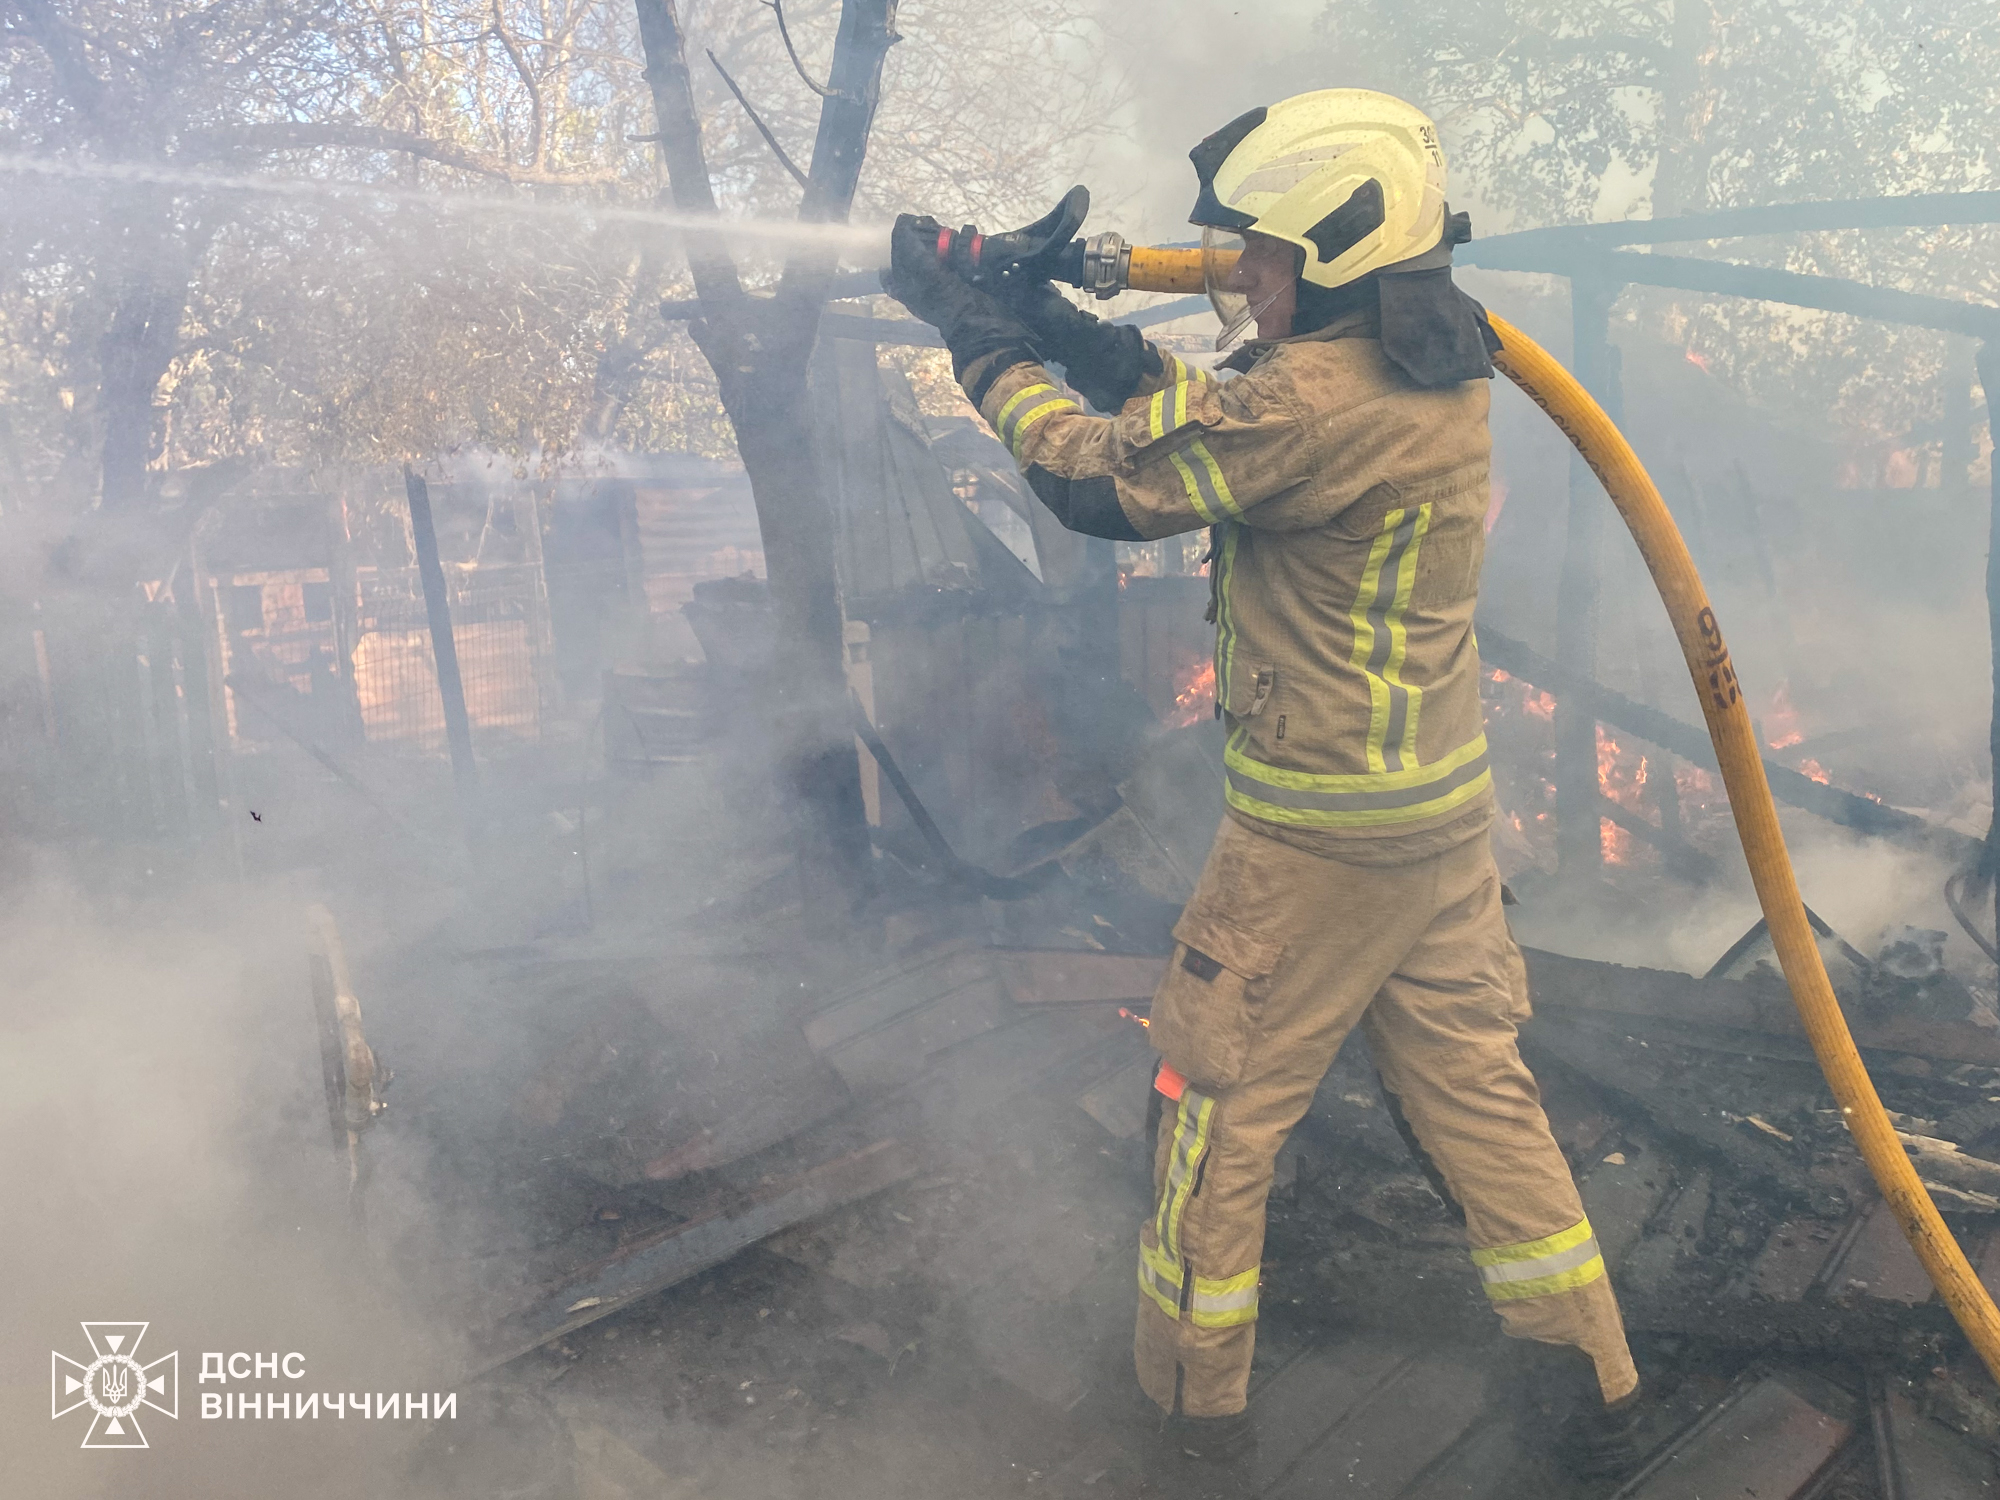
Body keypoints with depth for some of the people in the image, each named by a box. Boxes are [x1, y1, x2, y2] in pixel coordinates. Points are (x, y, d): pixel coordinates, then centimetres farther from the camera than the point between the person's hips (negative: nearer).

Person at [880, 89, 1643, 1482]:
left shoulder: (1322, 399, -23)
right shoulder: (1439, 371, 6)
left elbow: (1103, 479, -18)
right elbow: (1209, 413, 12)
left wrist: (978, 334, -6)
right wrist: (1058, 319, 7)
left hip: (1317, 838, -8)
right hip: (1444, 809, 9)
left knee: (1221, 1090, 10)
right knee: (1472, 1078, 19)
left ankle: (1194, 1383, 28)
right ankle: (1591, 1373, 32)